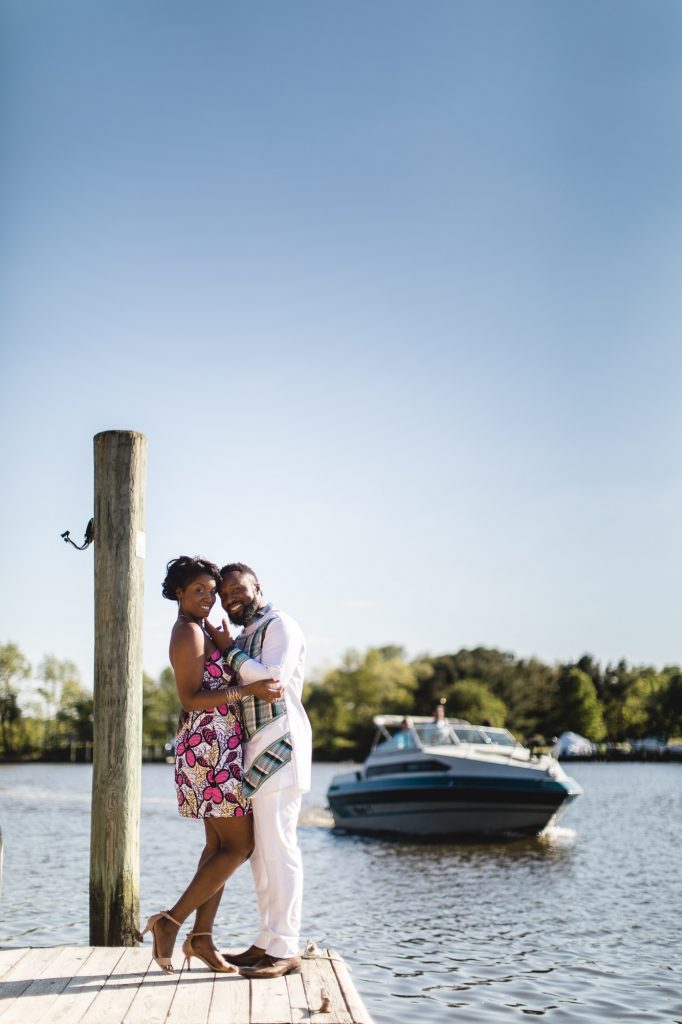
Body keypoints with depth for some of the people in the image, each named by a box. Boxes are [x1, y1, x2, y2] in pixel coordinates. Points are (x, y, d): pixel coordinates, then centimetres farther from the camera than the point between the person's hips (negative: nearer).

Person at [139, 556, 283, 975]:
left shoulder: (200, 631, 18)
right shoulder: (189, 632, -13)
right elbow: (191, 698, -22)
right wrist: (251, 689, -26)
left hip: (217, 748, 10)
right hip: (210, 749, -10)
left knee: (220, 845, 10)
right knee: (239, 847, -8)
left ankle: (202, 938, 12)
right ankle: (170, 922, -7)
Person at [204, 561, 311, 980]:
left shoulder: (280, 624, -6)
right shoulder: (247, 636, 22)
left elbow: (273, 679, -20)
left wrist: (229, 650, -9)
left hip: (279, 743, -10)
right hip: (257, 749, 10)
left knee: (278, 849, -10)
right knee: (262, 851, 10)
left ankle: (285, 950, -8)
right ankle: (269, 943, 16)